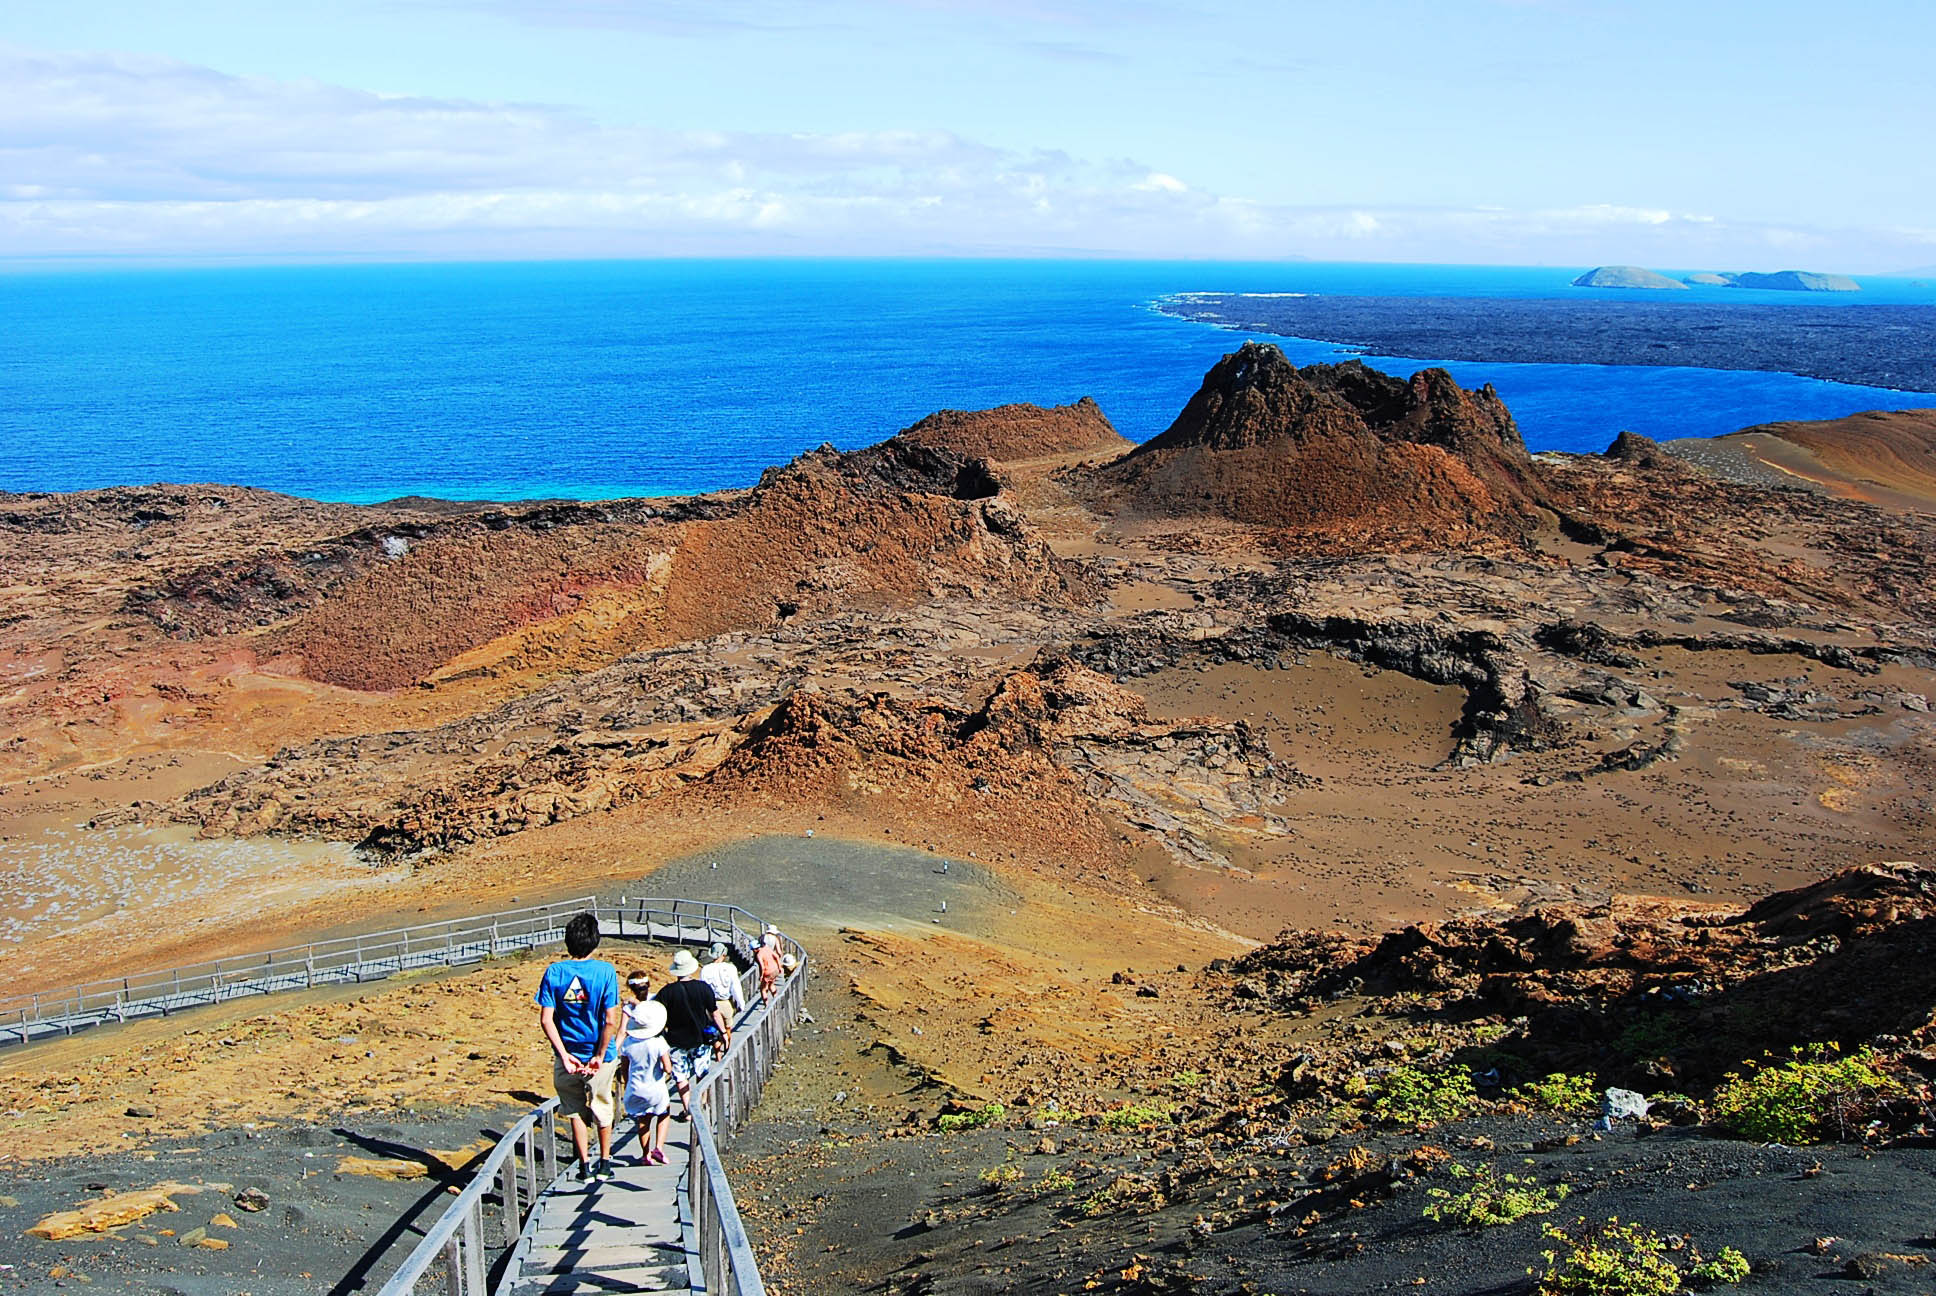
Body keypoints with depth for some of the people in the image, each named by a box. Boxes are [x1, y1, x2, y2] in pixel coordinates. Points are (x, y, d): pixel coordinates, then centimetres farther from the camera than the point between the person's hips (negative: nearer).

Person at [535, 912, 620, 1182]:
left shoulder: (554, 971, -7)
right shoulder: (605, 970, -13)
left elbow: (546, 1019, -12)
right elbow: (611, 1021, -16)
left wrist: (564, 1054, -11)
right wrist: (600, 1056, -9)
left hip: (567, 1055, 1)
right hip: (599, 1055, -1)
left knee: (576, 1111, 18)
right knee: (602, 1109, 19)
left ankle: (585, 1166, 22)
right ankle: (604, 1164, 30)